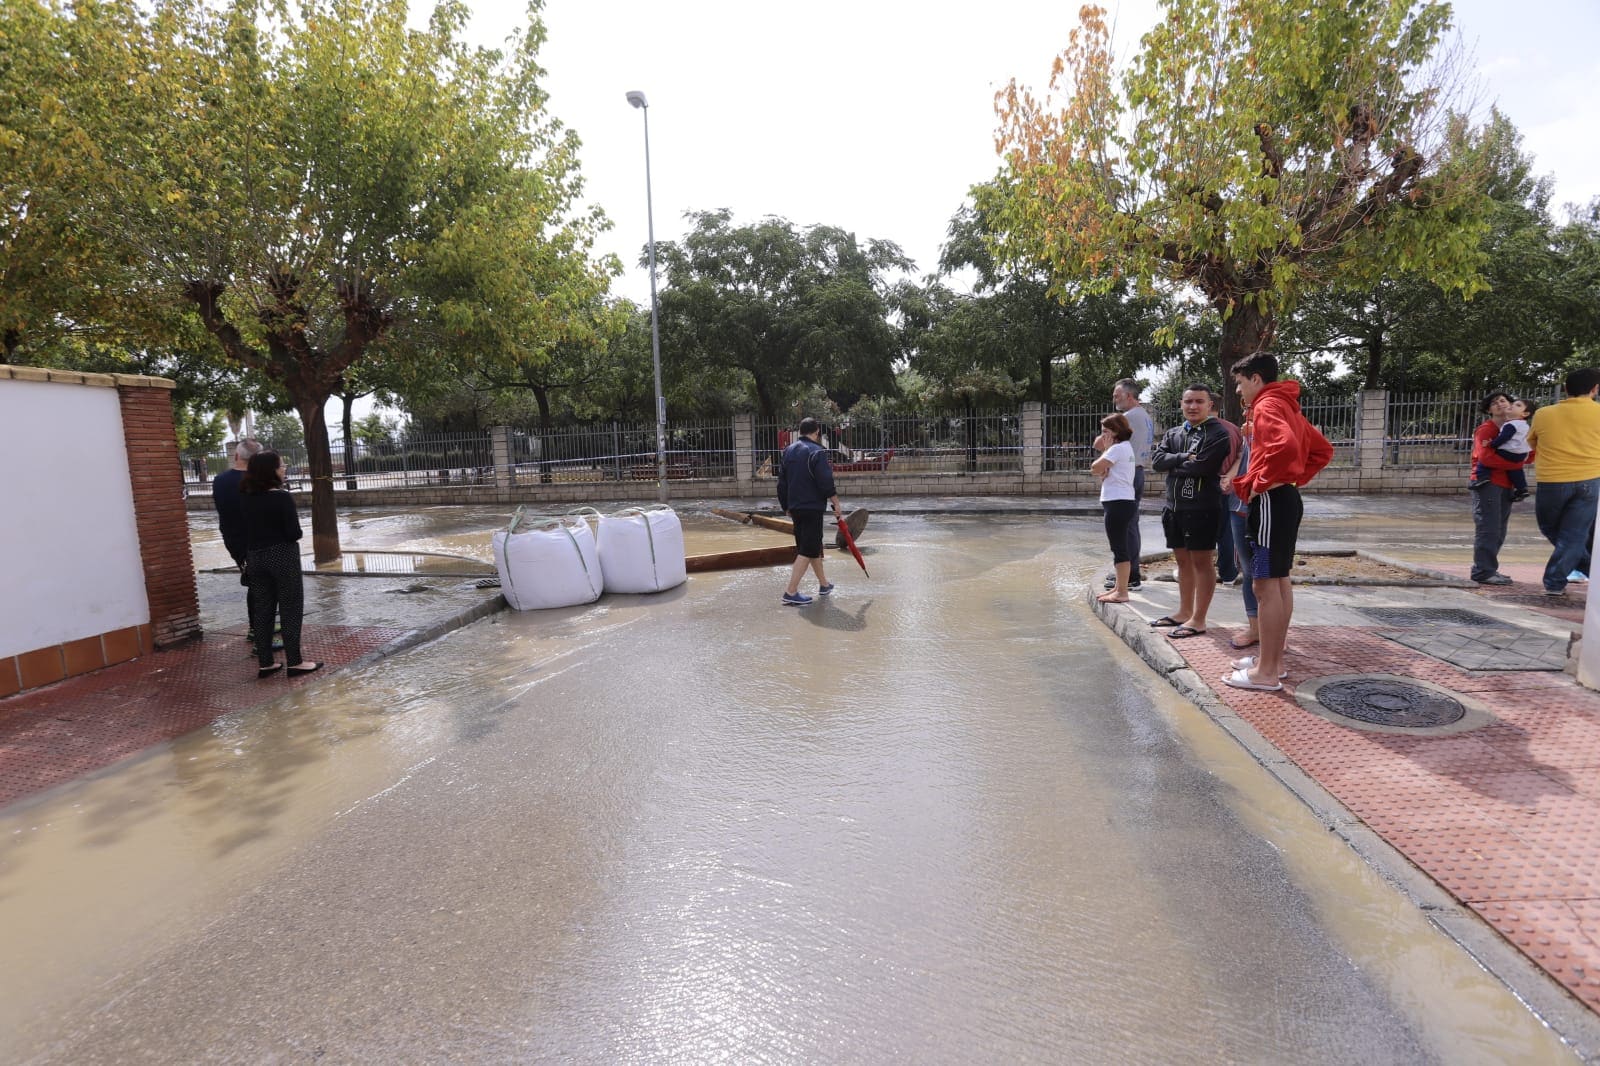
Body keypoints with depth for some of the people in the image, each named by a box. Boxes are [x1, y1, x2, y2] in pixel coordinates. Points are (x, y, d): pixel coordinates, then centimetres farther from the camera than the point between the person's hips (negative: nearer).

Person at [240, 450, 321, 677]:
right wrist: (294, 527, 5)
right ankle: (294, 662, 6)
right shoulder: (282, 497, -15)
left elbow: (246, 527, 9)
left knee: (261, 609, 12)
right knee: (290, 608, 2)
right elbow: (294, 534, -15)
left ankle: (264, 663, 17)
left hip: (254, 557, 6)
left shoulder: (245, 496, 3)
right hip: (282, 556, -6)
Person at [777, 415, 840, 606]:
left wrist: (786, 506, 21)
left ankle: (824, 584, 32)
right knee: (807, 550, -6)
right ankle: (791, 592, -11)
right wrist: (835, 502, -5)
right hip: (813, 507, -8)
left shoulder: (788, 451, 10)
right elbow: (826, 482, -17)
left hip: (795, 507, 8)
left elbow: (782, 482, 14)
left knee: (814, 546, 20)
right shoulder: (817, 452, -13)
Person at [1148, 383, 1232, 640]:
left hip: (1201, 508, -7)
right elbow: (1156, 460, 0)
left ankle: (1198, 619, 5)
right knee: (1183, 561, 15)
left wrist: (1173, 465, -3)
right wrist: (1183, 457, -14)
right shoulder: (1172, 433, 14)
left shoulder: (1218, 434, -8)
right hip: (1174, 506, 7)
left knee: (1201, 562, 0)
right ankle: (1184, 612, 26)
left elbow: (1200, 467, -19)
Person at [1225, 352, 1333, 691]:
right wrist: (1295, 478, 16)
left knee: (1265, 585, -7)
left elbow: (1285, 446, -33)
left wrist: (1259, 483, -20)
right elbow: (1322, 450, 25)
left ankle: (1266, 672, -2)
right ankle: (1275, 661, 22)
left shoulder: (1267, 406, -13)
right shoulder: (1286, 406, 18)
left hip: (1271, 501, -11)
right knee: (1280, 581, 13)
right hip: (1287, 498, 11)